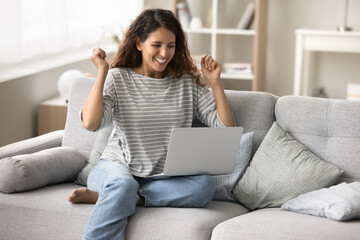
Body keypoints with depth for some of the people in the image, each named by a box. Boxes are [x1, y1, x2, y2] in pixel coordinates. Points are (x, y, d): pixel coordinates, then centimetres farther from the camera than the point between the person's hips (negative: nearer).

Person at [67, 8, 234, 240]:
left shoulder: (187, 83, 8)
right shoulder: (118, 78, 1)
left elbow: (226, 128, 5)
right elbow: (90, 123, -16)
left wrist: (216, 82, -3)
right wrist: (102, 72, -11)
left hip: (164, 178, 4)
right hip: (117, 167, -3)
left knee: (204, 186, -29)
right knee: (123, 185, -40)